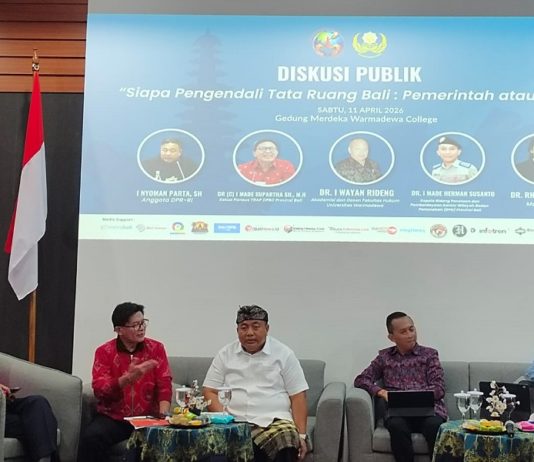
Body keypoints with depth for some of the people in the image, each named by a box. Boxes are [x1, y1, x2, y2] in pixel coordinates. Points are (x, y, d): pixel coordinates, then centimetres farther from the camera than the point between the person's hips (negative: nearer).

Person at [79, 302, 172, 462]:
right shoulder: (104, 352, 0)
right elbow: (99, 390, -11)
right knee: (91, 437, -29)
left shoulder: (156, 348, 5)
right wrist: (128, 378, -28)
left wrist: (163, 416, -21)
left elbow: (164, 386, -3)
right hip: (112, 418, 0)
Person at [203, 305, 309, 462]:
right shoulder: (225, 355, 13)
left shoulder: (284, 354, 8)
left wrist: (301, 435, -5)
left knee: (287, 446, -35)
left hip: (274, 421, -1)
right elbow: (210, 392, 11)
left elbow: (297, 397, 6)